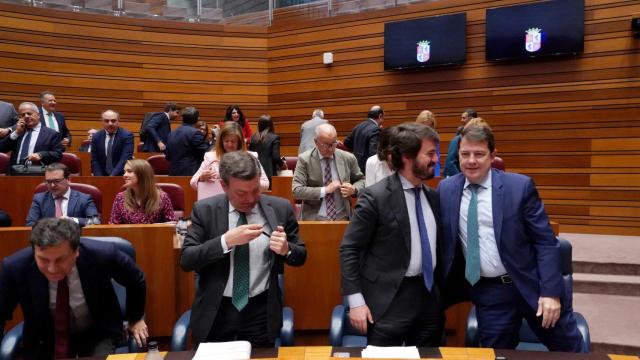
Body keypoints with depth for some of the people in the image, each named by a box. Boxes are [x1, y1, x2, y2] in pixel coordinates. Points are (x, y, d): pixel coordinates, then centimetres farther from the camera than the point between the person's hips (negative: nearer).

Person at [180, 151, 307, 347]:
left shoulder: (281, 208, -4)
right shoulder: (204, 210, -5)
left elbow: (301, 255, 4)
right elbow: (186, 260, -11)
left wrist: (286, 249, -19)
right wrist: (226, 240, -25)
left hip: (261, 311, 0)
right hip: (214, 311, 0)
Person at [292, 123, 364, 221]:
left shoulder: (348, 158, 4)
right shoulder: (304, 159, -2)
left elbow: (361, 180, 19)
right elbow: (296, 190, -9)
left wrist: (354, 189, -4)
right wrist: (325, 190, -16)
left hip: (342, 217, 2)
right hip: (314, 218, -2)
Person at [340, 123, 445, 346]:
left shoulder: (433, 196, 7)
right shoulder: (376, 197, -13)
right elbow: (349, 249, -12)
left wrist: (440, 292, 16)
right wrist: (355, 301, -16)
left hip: (429, 295, 6)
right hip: (389, 299, -6)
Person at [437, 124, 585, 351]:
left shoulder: (520, 186, -9)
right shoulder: (446, 189, 0)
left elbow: (546, 242, -7)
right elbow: (442, 239, 11)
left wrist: (551, 291, -13)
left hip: (531, 285, -1)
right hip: (488, 293, 2)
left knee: (570, 351, 13)